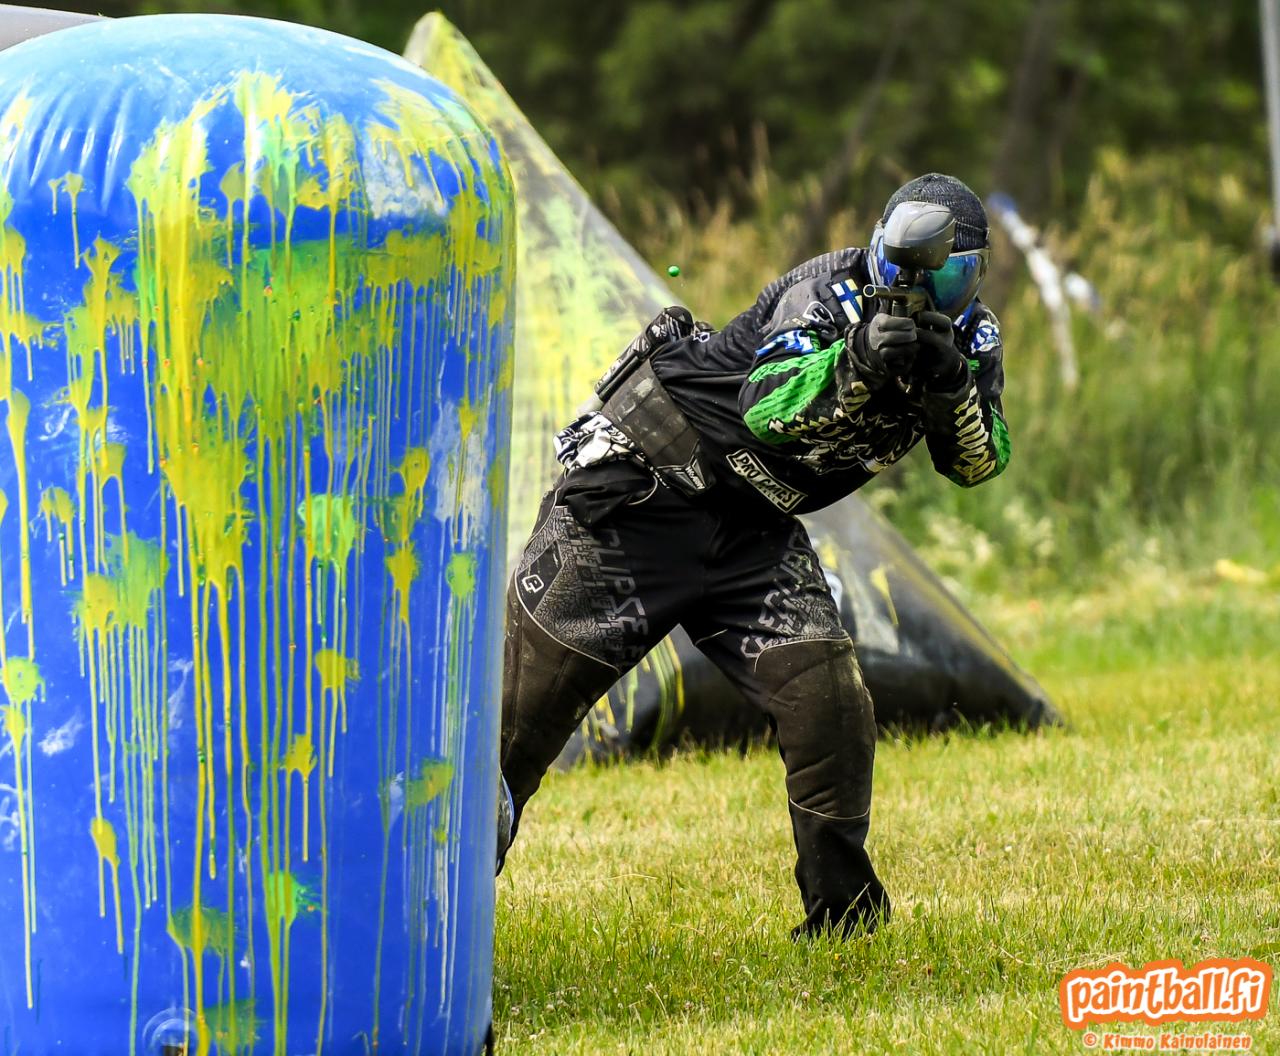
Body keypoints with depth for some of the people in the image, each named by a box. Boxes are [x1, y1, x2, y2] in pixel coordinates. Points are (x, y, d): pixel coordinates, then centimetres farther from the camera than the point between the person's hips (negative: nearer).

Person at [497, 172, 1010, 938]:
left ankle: (845, 912, 4)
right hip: (640, 491, -5)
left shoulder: (970, 338, 0)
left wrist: (951, 383, -32)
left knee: (829, 704, -10)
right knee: (528, 686, -3)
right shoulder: (832, 293, -19)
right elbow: (764, 404, -32)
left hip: (752, 530, 6)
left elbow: (979, 461, -13)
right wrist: (857, 359, -48)